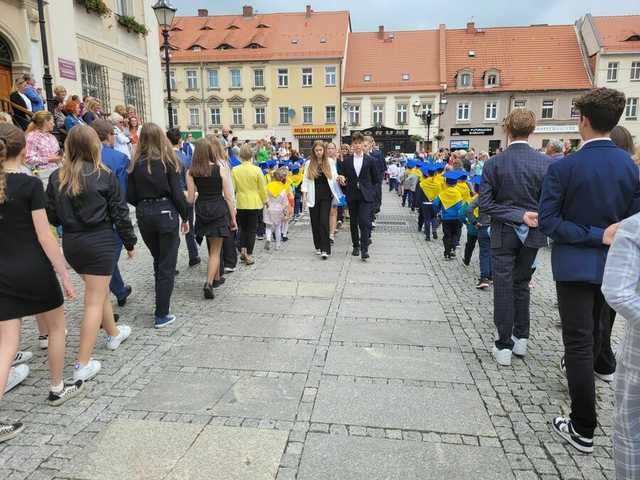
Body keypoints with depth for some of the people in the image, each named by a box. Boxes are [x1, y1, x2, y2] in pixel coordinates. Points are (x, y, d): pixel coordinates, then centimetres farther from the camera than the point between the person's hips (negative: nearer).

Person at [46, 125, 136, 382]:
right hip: (99, 241, -5)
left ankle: (114, 333, 43)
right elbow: (119, 213, -7)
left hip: (70, 243, 5)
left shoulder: (57, 177, 0)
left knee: (99, 290, 24)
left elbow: (52, 216, 3)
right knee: (94, 301, 1)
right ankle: (83, 364, 3)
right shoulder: (104, 176, -10)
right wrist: (130, 241, 4)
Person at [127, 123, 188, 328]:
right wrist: (185, 217, 1)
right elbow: (177, 193, -9)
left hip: (144, 214, 4)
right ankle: (161, 315, 4)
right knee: (167, 265, 3)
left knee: (158, 261, 20)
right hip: (165, 212, -4)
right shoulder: (168, 161, -7)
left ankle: (161, 308, 28)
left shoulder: (136, 163, 2)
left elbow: (130, 197, 1)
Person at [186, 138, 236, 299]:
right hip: (219, 209, -3)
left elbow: (190, 199, -3)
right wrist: (233, 218, 1)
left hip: (201, 210, 3)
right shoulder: (221, 168, -6)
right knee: (215, 251, 3)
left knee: (213, 247, 22)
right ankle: (209, 283, -11)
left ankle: (216, 278, 36)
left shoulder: (191, 172, -1)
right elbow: (228, 196, -5)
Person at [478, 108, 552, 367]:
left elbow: (484, 203, -13)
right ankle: (521, 338, 27)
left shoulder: (494, 163, -10)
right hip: (533, 234, 2)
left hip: (503, 234, -2)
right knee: (522, 284, 18)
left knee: (504, 288, 5)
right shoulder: (546, 162, -6)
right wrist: (525, 215, 6)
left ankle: (504, 346, 10)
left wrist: (516, 215, -11)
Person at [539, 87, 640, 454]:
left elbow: (548, 220, -18)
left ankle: (583, 430, 7)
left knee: (579, 343, 1)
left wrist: (595, 236, -14)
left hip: (575, 263, -4)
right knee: (600, 325, 28)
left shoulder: (563, 168, -15)